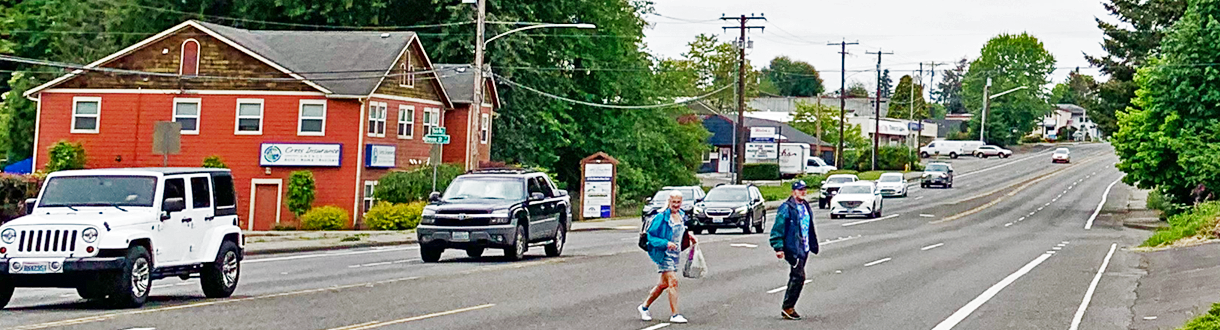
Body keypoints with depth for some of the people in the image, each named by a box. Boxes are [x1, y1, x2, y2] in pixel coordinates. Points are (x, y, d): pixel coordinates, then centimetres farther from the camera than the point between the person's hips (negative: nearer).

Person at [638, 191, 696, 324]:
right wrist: (666, 243, -25)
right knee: (673, 282, -13)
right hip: (664, 254, -8)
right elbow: (651, 236, -13)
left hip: (675, 255, 8)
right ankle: (674, 315, -8)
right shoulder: (661, 217, -14)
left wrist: (689, 236, 5)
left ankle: (644, 307, 29)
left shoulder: (682, 216, 8)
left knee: (664, 284, 14)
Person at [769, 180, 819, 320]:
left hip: (804, 249, 9)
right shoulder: (786, 208, -11)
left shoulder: (806, 208, 15)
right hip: (793, 248, -9)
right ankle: (787, 307, -5)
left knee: (795, 278, 13)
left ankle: (788, 307, 21)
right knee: (799, 277, -13)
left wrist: (813, 245, 22)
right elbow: (778, 229, -14)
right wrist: (778, 248, -18)